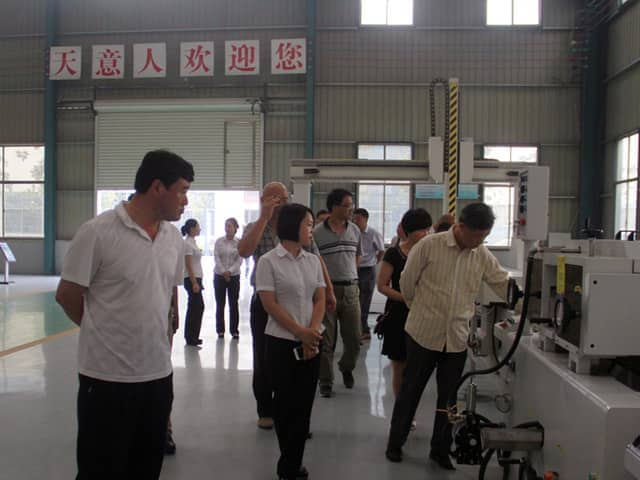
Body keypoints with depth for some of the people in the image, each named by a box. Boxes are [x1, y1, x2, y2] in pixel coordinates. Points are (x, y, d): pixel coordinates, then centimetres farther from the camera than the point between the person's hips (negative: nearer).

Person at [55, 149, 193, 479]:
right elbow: (67, 295, -7)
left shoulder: (175, 237, 4)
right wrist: (104, 333, 4)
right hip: (107, 376, -5)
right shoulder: (97, 232, -15)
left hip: (159, 373, 6)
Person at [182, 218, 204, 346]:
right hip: (192, 279, -10)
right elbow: (189, 265, -19)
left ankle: (191, 337, 19)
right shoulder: (188, 243, -15)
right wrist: (194, 283, -21)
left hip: (196, 278, 10)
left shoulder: (192, 242, 14)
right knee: (197, 307, -6)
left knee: (197, 307, 12)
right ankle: (191, 338, 1)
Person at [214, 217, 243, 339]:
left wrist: (230, 271, -15)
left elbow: (239, 260, -4)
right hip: (219, 275, 1)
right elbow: (217, 258, -4)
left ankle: (234, 330, 10)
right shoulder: (219, 241, 1)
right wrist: (223, 272, -13)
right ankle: (220, 330, 13)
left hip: (234, 276, 0)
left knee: (234, 304, 2)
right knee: (220, 304, 4)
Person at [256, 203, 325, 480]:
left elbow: (320, 299, 5)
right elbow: (269, 304, -12)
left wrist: (313, 331, -11)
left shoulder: (313, 261, 7)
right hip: (282, 343, -4)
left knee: (304, 404, 7)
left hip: (311, 342, 4)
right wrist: (300, 332, -14)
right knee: (285, 404, 8)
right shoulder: (268, 261, -8)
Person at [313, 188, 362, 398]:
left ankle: (346, 367, 38)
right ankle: (326, 382, 19)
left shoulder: (355, 230, 7)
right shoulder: (317, 233, -7)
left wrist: (351, 277, 10)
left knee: (354, 339, 8)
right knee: (326, 341, 5)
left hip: (350, 290, 4)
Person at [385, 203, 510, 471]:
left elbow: (505, 285, 5)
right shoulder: (429, 245, -12)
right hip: (424, 333, -3)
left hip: (457, 338, 4)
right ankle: (395, 443, 28)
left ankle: (441, 449, 31)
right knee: (410, 391, 11)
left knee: (449, 397, 13)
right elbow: (407, 282, -3)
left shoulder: (483, 256, 1)